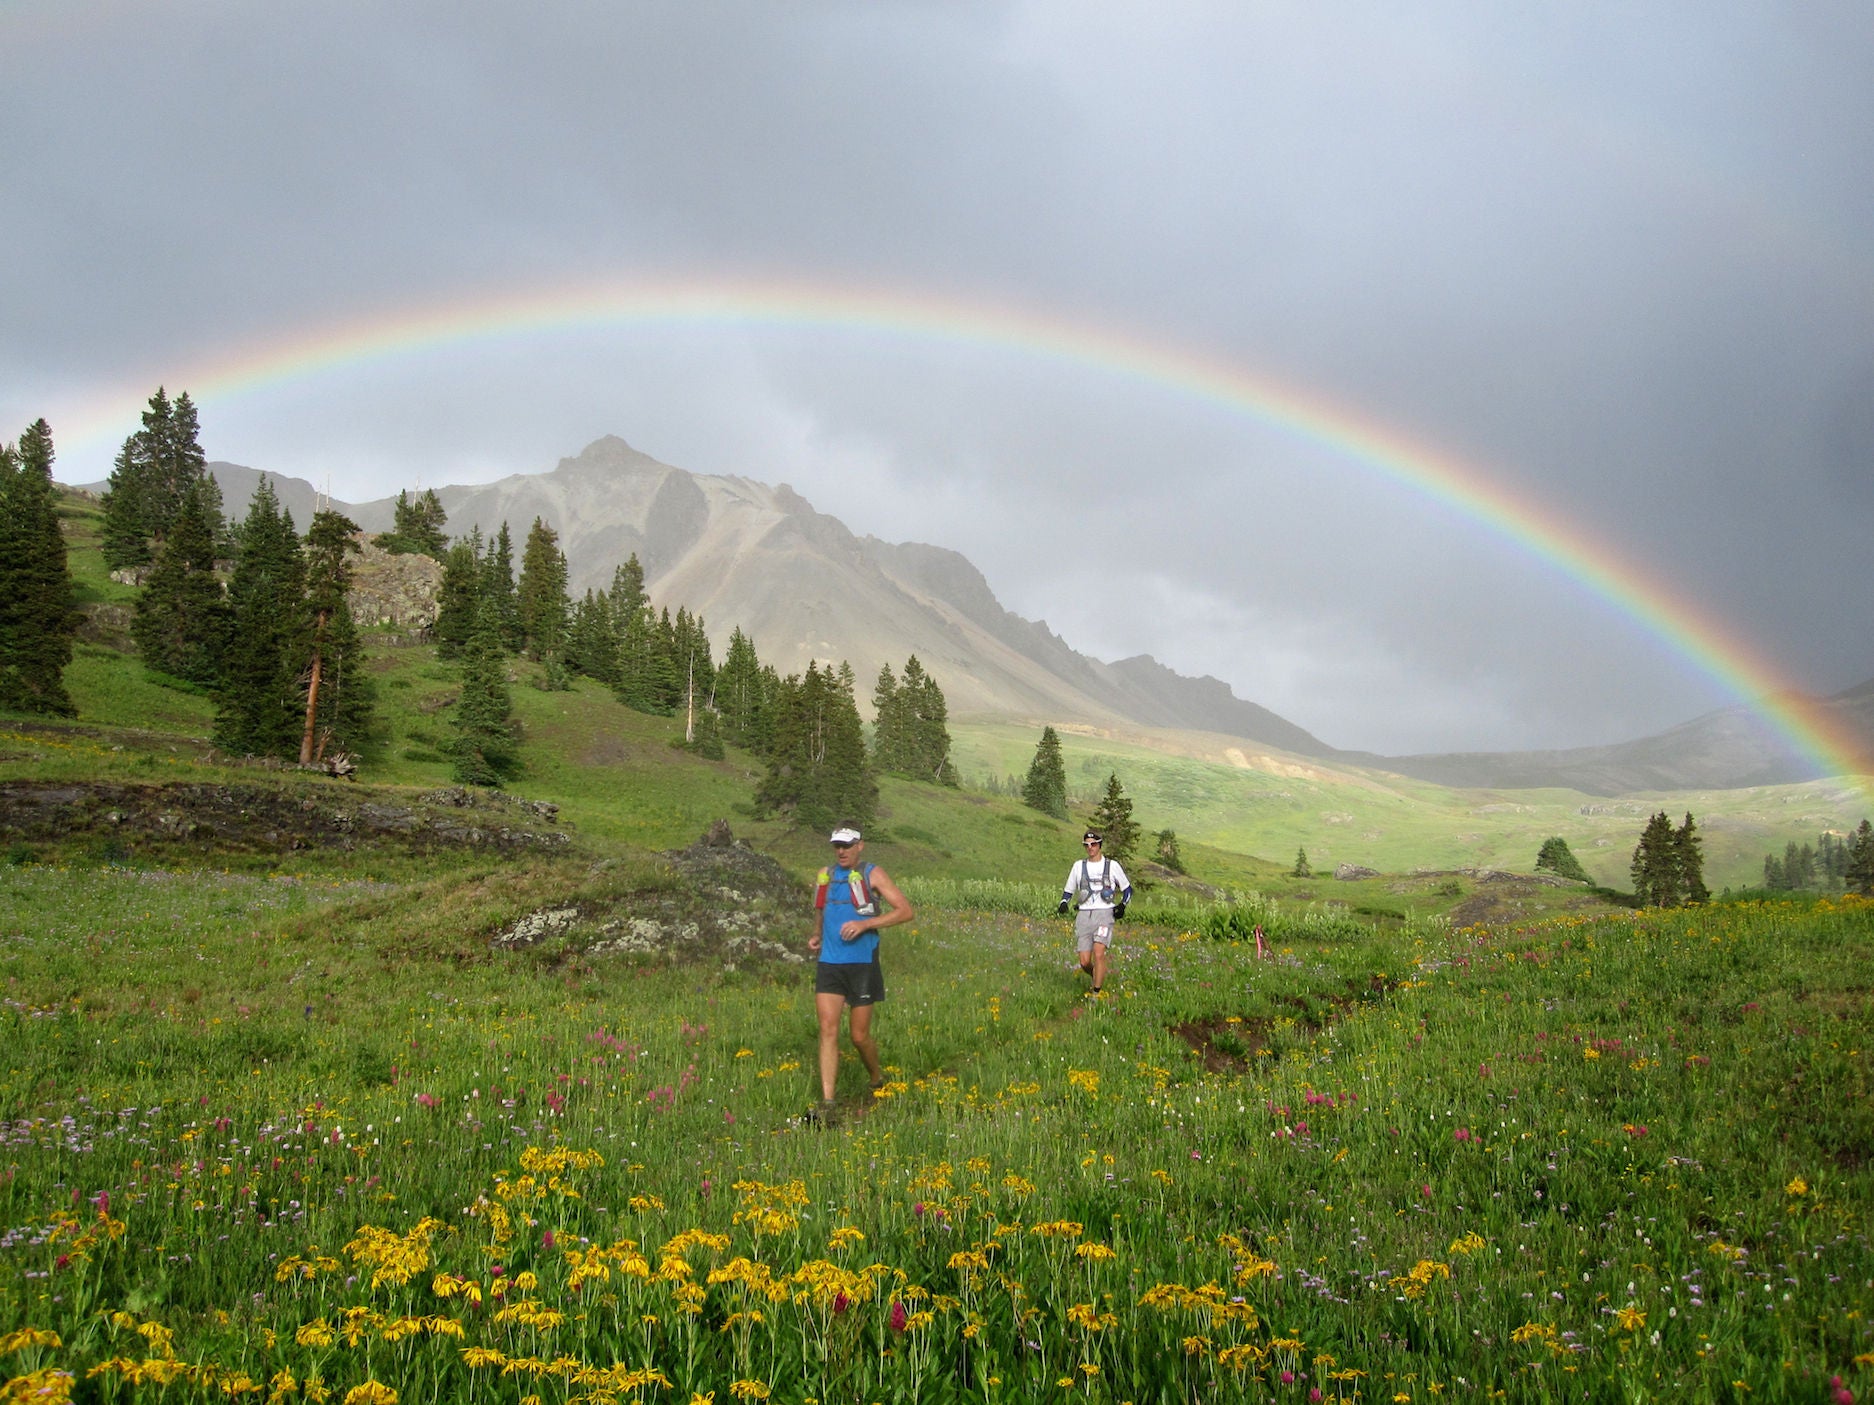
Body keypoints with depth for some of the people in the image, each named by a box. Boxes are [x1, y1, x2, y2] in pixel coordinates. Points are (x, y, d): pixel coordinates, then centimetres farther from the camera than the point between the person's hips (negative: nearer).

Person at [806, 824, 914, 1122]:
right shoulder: (825, 875, 12)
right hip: (829, 964, 4)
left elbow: (906, 910, -10)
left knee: (859, 1036, 4)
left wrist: (864, 923, -18)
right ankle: (826, 1104, -7)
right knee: (828, 1030, -7)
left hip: (862, 964, -4)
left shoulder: (872, 874, -3)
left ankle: (878, 1081, 33)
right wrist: (816, 935, 8)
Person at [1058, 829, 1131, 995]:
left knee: (1098, 954, -22)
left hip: (1104, 914, -3)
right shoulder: (1079, 865, 13)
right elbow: (1068, 891, 21)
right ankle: (1099, 979, 26)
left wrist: (1122, 905, 1)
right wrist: (1063, 903, 1)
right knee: (1084, 962, -4)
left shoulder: (1112, 865, 7)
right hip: (1084, 915, 3)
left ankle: (1097, 992, -12)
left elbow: (1127, 889, 18)